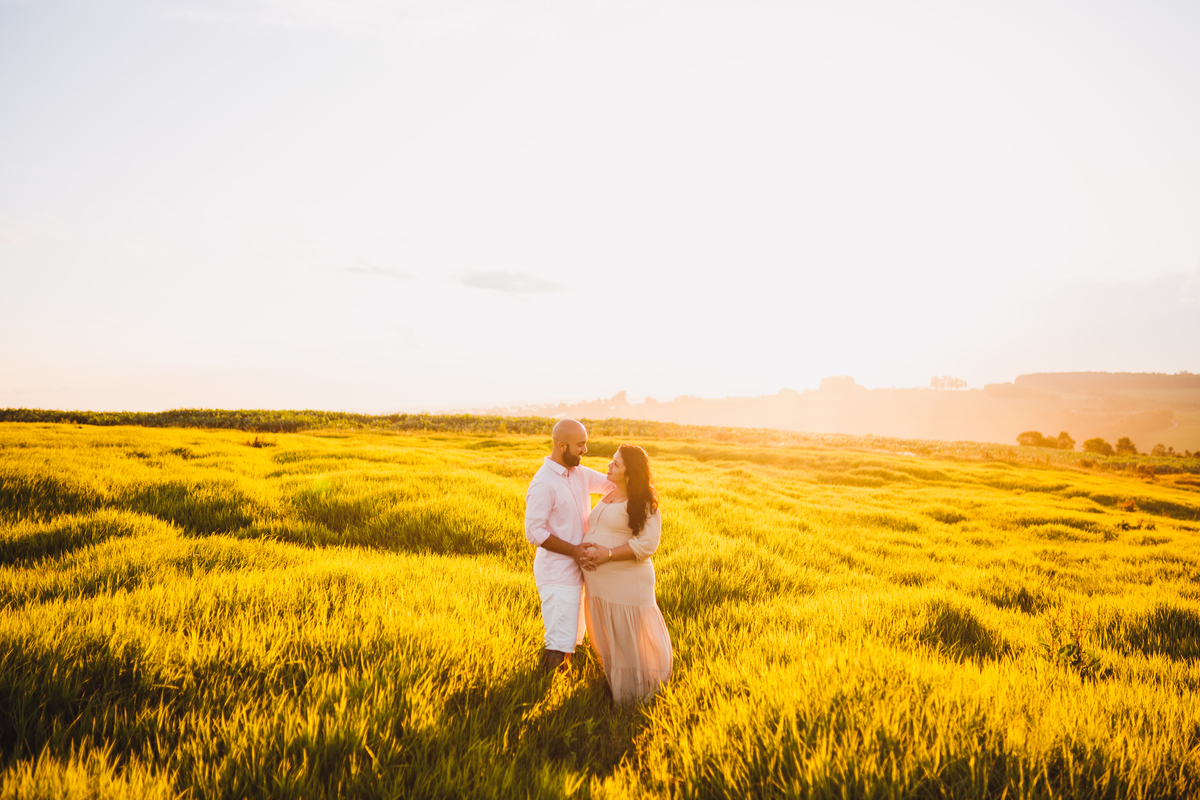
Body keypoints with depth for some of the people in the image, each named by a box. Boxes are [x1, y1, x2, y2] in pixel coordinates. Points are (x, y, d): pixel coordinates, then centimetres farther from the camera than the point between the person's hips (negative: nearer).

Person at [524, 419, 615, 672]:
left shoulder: (580, 474, 5)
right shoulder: (543, 484, -20)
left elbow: (615, 484, 12)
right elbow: (534, 532, -21)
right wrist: (574, 551, -20)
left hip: (575, 570, 8)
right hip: (557, 573, -8)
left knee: (574, 636, 17)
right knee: (561, 642, -6)